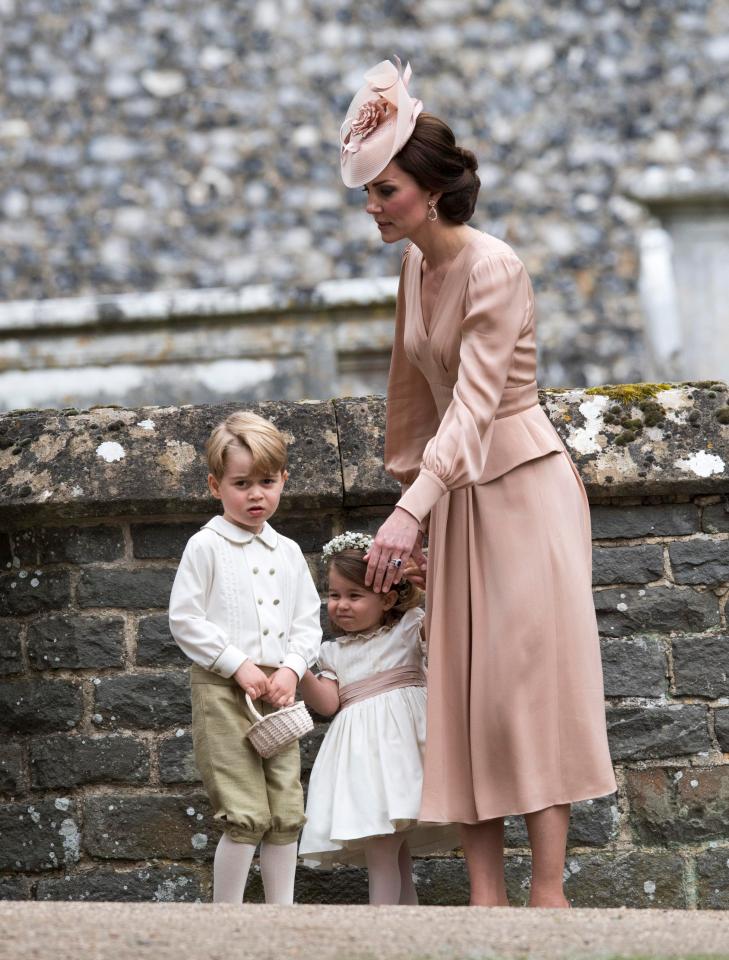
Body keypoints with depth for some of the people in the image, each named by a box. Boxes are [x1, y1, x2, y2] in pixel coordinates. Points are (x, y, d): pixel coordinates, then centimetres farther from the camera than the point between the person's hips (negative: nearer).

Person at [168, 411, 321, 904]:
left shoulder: (288, 553, 14)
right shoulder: (206, 547, -2)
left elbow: (309, 621, 14)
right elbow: (185, 619, -7)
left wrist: (292, 668, -5)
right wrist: (239, 666, -12)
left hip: (278, 693, 5)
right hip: (222, 690, -5)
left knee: (287, 813, 6)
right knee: (246, 816, -11)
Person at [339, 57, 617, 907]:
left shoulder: (491, 268, -18)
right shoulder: (415, 266, 6)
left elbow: (475, 400, -26)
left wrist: (412, 509, -33)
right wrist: (406, 483, 15)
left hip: (522, 486, -8)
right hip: (457, 493, 8)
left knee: (530, 680, -9)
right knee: (462, 687, 2)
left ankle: (548, 891, -9)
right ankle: (485, 893, 1)